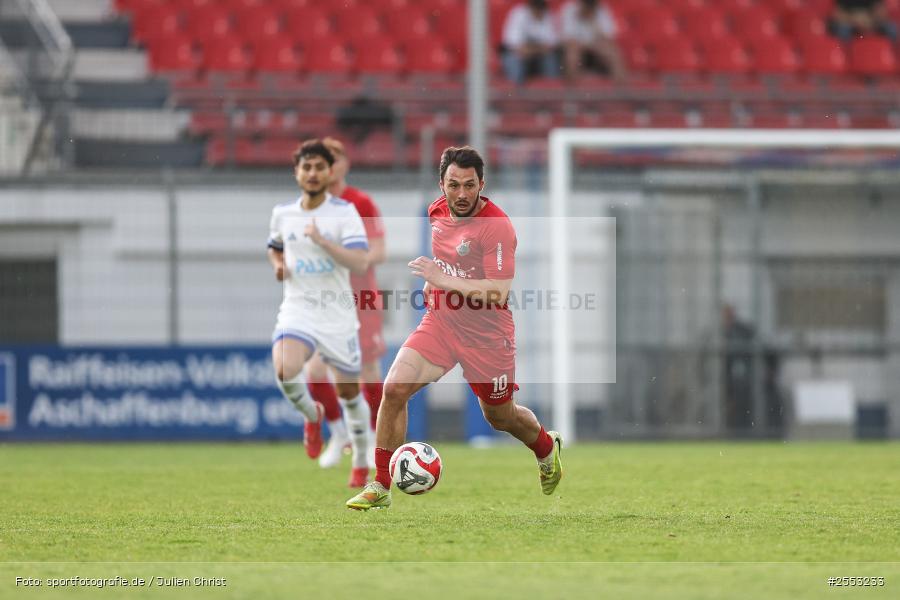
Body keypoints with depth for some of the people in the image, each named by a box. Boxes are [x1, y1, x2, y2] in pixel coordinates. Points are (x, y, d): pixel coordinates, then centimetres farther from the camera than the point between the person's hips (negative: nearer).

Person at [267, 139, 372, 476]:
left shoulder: (344, 213, -6)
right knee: (285, 370, -27)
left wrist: (321, 240, -26)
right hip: (297, 310, 2)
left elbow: (360, 263, -18)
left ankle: (361, 462, 28)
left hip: (337, 315, -2)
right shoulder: (282, 214, 6)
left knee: (349, 391, 8)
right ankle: (312, 415, 5)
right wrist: (278, 265, 5)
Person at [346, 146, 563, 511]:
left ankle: (547, 448, 50)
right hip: (440, 322, 5)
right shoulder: (438, 211, 0)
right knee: (394, 389, -15)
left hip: (486, 336, -5)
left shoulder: (497, 227, -22)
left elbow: (498, 293, -28)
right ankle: (380, 487, -5)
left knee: (500, 417, 15)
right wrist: (430, 281, 8)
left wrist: (443, 280, -29)